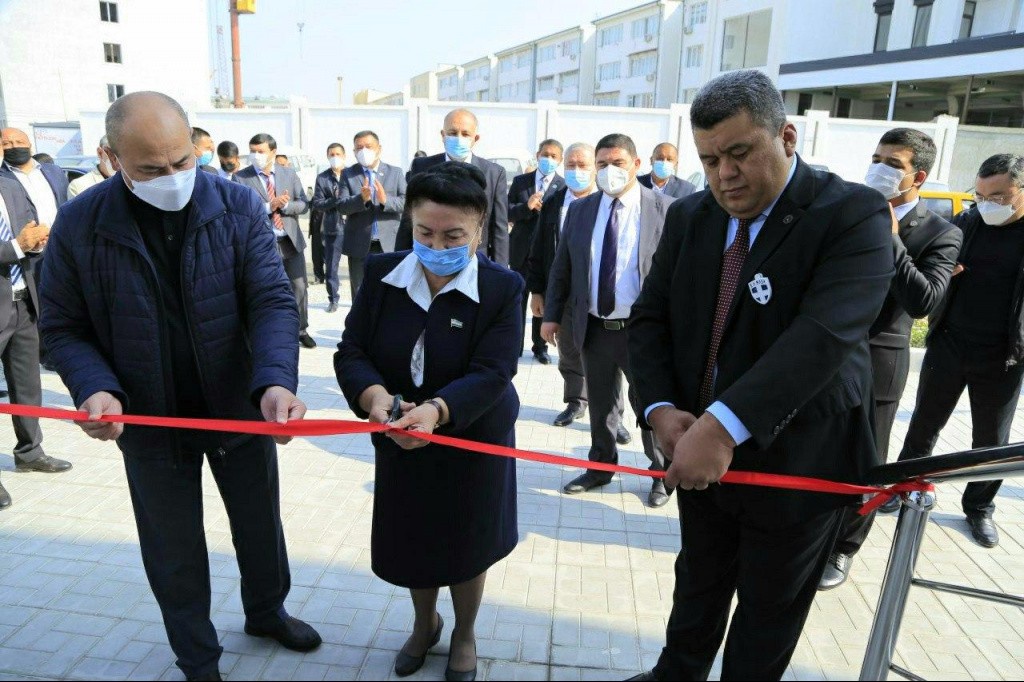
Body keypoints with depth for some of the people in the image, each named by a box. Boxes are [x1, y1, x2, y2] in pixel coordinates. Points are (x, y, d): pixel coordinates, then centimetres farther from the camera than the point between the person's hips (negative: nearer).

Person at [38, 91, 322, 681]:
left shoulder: (239, 207, -12)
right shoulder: (80, 224, -12)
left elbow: (272, 300, -17)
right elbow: (63, 325, -4)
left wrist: (275, 381, -34)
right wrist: (95, 388, -24)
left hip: (241, 410, 1)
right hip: (151, 423, 0)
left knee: (260, 524, 22)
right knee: (174, 551, 17)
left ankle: (267, 611, 51)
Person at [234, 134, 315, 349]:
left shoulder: (289, 174, 6)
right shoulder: (240, 177, -4)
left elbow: (303, 204, 3)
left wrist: (286, 205, -16)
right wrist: (269, 206, -21)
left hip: (291, 240, 3)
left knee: (299, 287, 8)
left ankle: (301, 330, 24)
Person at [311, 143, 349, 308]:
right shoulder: (322, 178, 6)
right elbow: (317, 204, 0)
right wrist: (335, 200, -15)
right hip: (333, 228, 1)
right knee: (330, 266, 4)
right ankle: (333, 299, 17)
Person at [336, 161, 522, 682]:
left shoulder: (502, 288, -17)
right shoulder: (381, 274, -8)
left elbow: (491, 374, -25)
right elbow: (352, 352, -11)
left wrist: (437, 409, -43)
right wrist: (373, 394, -33)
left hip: (472, 442, -3)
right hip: (399, 442, 3)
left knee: (465, 544, 16)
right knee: (410, 540, 20)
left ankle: (464, 635, 46)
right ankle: (425, 623, 51)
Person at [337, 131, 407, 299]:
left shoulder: (396, 172, 7)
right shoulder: (348, 174, 7)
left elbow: (406, 203, -3)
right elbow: (341, 206, -4)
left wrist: (385, 200, -22)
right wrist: (361, 199, -23)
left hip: (389, 243, 0)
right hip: (359, 245, 0)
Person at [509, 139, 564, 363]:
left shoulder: (564, 187, -3)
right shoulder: (520, 181, 6)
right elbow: (507, 213, 0)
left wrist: (544, 210, -21)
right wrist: (527, 206, -16)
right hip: (521, 250, 2)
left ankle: (540, 347, 21)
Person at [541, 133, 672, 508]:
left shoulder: (664, 209, -6)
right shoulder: (579, 209, 5)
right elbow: (561, 267, 10)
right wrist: (551, 315, 6)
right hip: (594, 329, 4)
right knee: (600, 405, 17)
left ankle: (662, 473, 31)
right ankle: (600, 467, 37)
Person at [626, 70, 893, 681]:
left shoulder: (853, 214, -17)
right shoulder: (689, 217, 1)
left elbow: (824, 335, -30)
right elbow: (651, 319, 2)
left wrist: (724, 426, -39)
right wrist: (662, 409, -14)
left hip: (795, 463, -5)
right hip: (700, 449, 5)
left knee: (769, 608, 16)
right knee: (698, 581, 25)